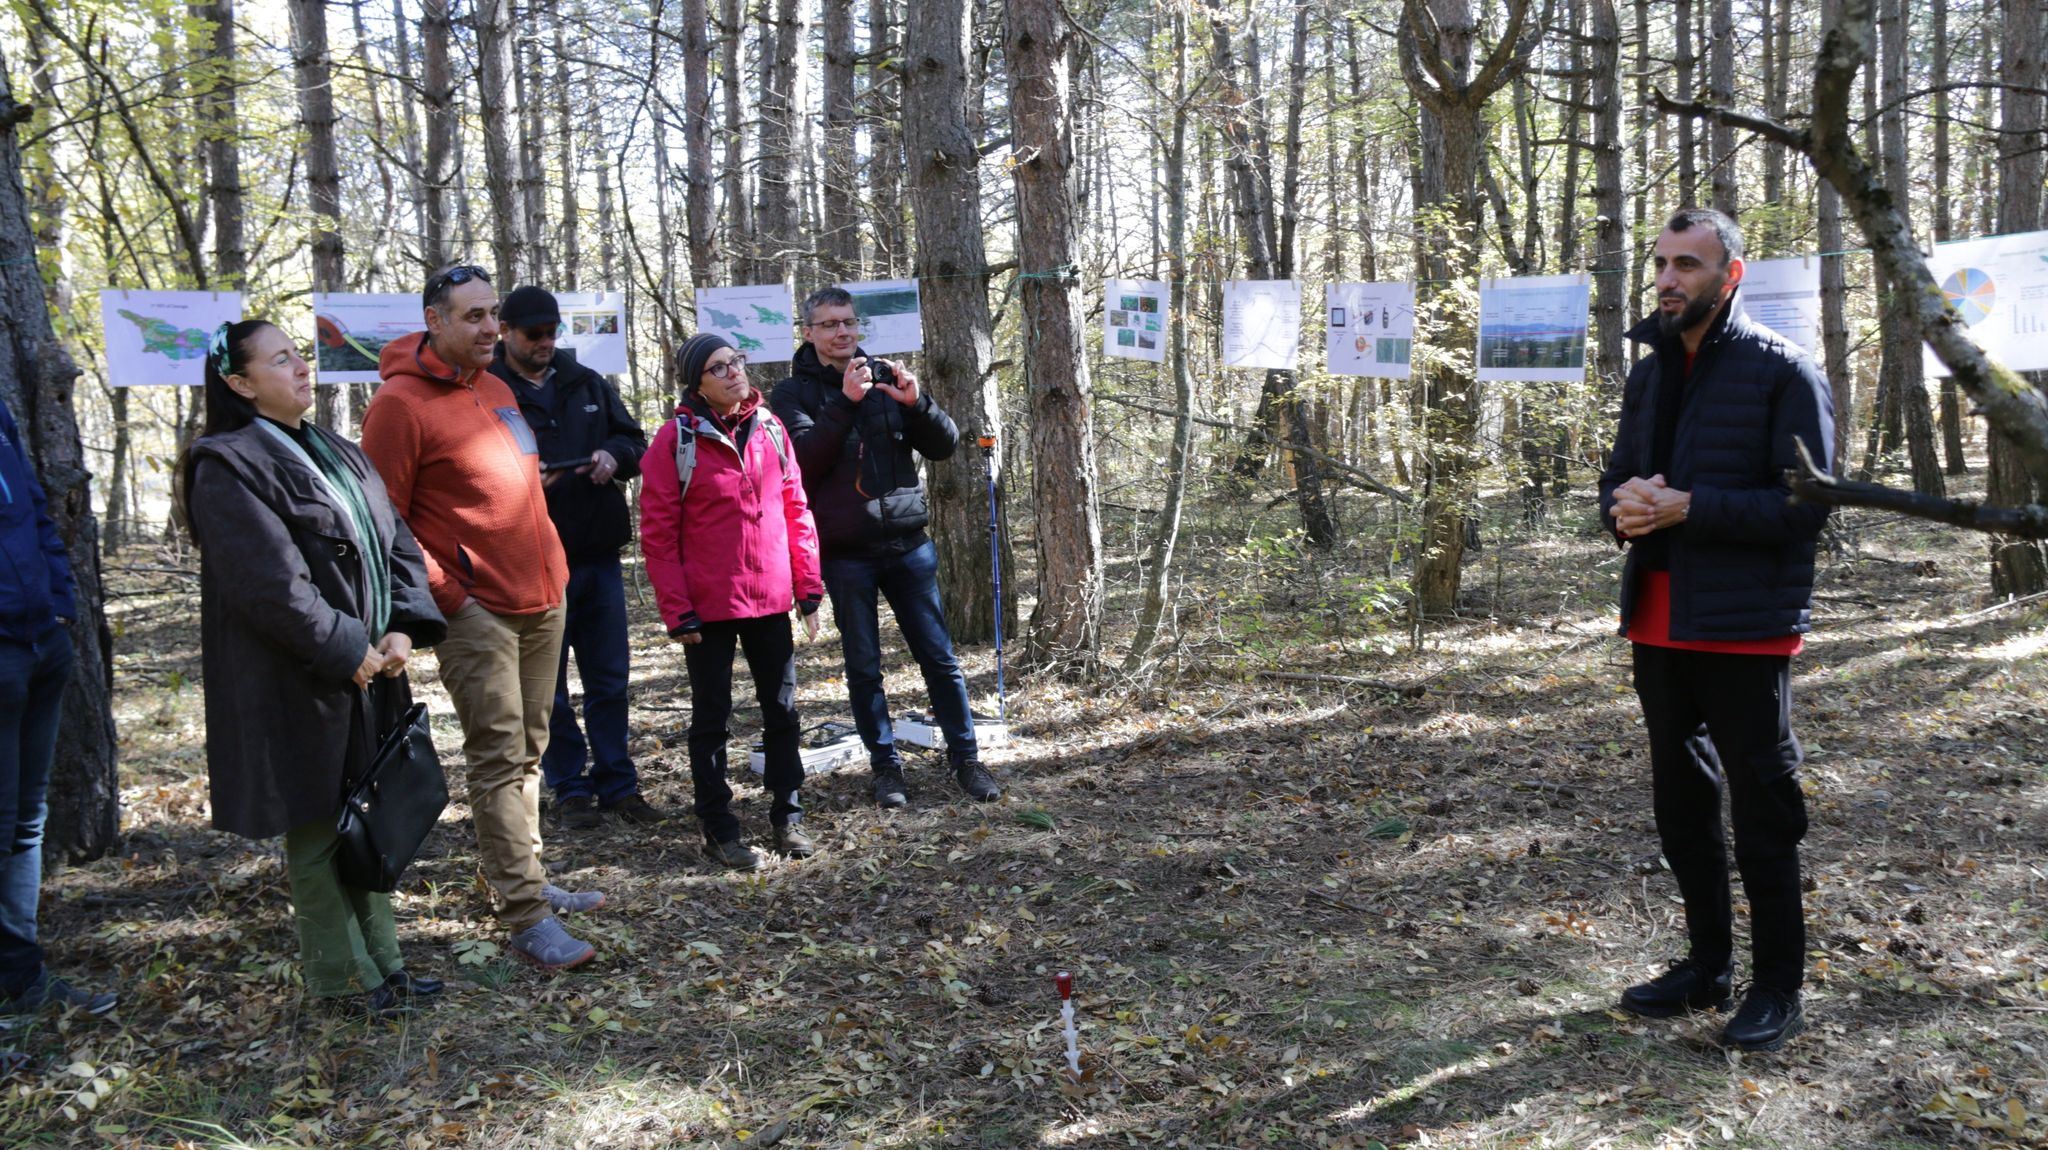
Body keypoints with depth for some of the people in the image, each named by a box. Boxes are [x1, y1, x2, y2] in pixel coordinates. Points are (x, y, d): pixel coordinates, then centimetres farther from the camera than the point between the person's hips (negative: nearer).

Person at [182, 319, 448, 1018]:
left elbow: (398, 545, 10)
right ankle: (342, 979, 16)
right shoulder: (227, 467, -12)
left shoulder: (336, 455, 14)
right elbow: (269, 583, -20)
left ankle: (382, 962, 26)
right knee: (318, 830, 3)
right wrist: (346, 651, -16)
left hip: (369, 670, 8)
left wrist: (403, 628, -5)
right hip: (298, 688, -7)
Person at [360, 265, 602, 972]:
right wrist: (444, 593, -15)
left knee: (528, 751, 14)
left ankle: (524, 880, 26)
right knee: (498, 756, -7)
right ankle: (526, 918, -4)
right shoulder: (401, 403, -10)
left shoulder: (495, 389, 15)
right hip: (477, 609, -8)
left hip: (541, 597, 8)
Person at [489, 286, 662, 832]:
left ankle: (616, 784, 21)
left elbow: (635, 442, 15)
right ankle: (570, 790, 17)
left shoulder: (587, 383, 11)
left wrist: (614, 455, -8)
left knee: (610, 677, 10)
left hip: (598, 555, 4)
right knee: (548, 686, 5)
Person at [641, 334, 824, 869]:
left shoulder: (770, 428, 4)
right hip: (708, 606, -4)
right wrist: (677, 612, -11)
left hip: (771, 600, 4)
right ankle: (719, 829, 18)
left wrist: (808, 586, 4)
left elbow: (796, 509, 8)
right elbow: (658, 534, -8)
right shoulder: (676, 439, -9)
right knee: (711, 717, 7)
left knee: (782, 709, 12)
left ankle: (787, 815, 26)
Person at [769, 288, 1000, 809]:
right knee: (864, 667, 6)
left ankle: (965, 758, 15)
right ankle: (886, 765, 18)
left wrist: (917, 402, -14)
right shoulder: (794, 393, 2)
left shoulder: (885, 377, 8)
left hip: (908, 544, 2)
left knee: (939, 657, 5)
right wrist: (845, 403, -25)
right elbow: (804, 459, -15)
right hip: (845, 554, -2)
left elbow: (944, 445, 4)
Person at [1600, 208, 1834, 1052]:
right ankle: (1707, 965, 30)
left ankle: (1778, 989, 17)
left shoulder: (1782, 373, -9)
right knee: (1680, 801, 15)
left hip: (1744, 628, -7)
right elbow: (1617, 480, 17)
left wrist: (1689, 506, -22)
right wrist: (1625, 508, -6)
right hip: (1659, 625, 7)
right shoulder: (1649, 374, 12)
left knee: (1762, 810, 2)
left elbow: (1806, 504, -15)